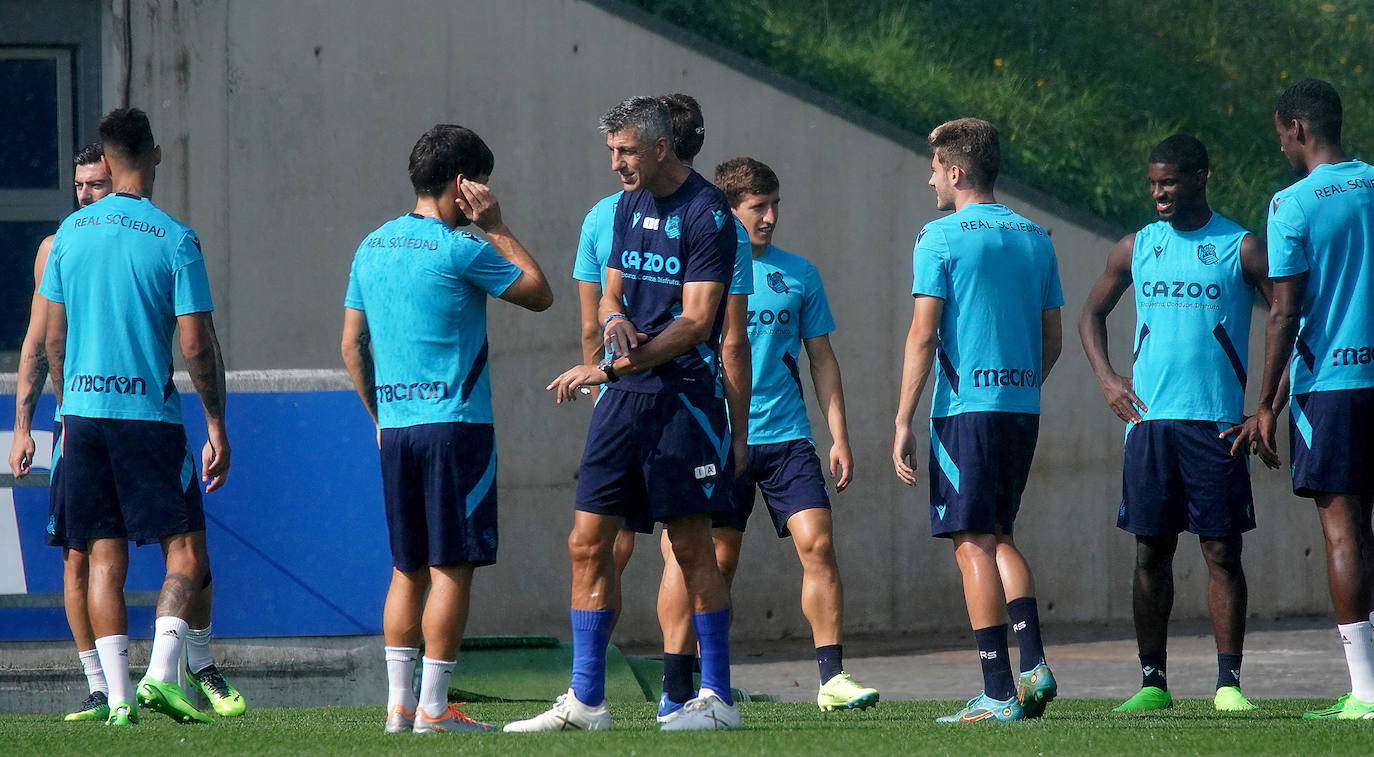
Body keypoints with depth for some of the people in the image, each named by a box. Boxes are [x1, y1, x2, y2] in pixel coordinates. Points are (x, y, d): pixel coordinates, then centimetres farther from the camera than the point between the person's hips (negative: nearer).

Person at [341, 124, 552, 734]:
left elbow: (352, 345, 16)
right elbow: (540, 294, 0)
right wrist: (496, 227, 3)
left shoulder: (372, 248, 11)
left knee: (408, 569, 11)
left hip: (395, 429, 7)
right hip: (455, 425, -7)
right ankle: (433, 708, -7)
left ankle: (399, 705, 9)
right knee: (452, 568, -4)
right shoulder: (458, 250, -10)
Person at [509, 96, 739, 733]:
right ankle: (586, 700, 7)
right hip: (622, 398, 7)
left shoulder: (706, 214, -10)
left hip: (682, 393, -7)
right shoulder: (629, 205, 14)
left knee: (691, 546, -4)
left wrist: (610, 369, -19)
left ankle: (718, 697, 3)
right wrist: (616, 320, -6)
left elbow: (696, 320, -15)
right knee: (588, 542, 3)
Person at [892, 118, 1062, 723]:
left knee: (973, 544, -4)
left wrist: (903, 423, -7)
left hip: (964, 405, -6)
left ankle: (998, 694, -8)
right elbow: (1051, 338, 14)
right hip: (1022, 405, 6)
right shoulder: (1035, 239, 12)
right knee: (999, 536, 19)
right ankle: (1033, 663, 5)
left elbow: (922, 336, -10)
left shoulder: (940, 239, -6)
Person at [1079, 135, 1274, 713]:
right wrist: (1105, 378, 8)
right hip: (1148, 420, 3)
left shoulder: (1241, 249, 0)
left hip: (1216, 423, -3)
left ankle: (1228, 682, -2)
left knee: (1222, 551, -4)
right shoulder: (1136, 248, 10)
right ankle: (1153, 682, 8)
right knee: (1151, 552, 3)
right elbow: (1092, 312, 24)